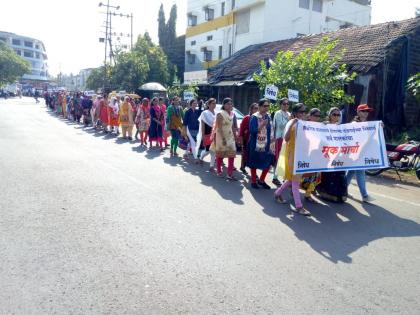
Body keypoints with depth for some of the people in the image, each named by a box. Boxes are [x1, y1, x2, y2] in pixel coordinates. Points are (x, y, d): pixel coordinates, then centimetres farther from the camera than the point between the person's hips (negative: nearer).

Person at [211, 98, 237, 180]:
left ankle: (230, 174, 1)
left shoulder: (232, 114, 7)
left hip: (230, 137, 6)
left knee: (232, 155, -2)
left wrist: (234, 135, 12)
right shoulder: (220, 114, -13)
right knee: (220, 155, 8)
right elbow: (219, 128, -18)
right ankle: (218, 171, 26)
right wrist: (223, 138, -24)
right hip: (221, 137, -6)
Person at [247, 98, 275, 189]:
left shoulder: (268, 116, 7)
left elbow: (269, 130, 13)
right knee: (254, 163, 5)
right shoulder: (254, 117, -11)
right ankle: (253, 181, 22)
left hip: (266, 144, 5)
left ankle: (261, 180, 23)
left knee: (268, 162, 5)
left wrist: (271, 142, 10)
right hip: (255, 144, -5)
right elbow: (252, 131, -19)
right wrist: (261, 125, -29)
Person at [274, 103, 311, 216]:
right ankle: (298, 206, 0)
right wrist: (291, 124, -28)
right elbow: (286, 138, -21)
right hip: (292, 153, -7)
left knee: (293, 178, 16)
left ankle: (278, 193, 35)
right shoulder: (291, 123, -10)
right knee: (295, 179, -4)